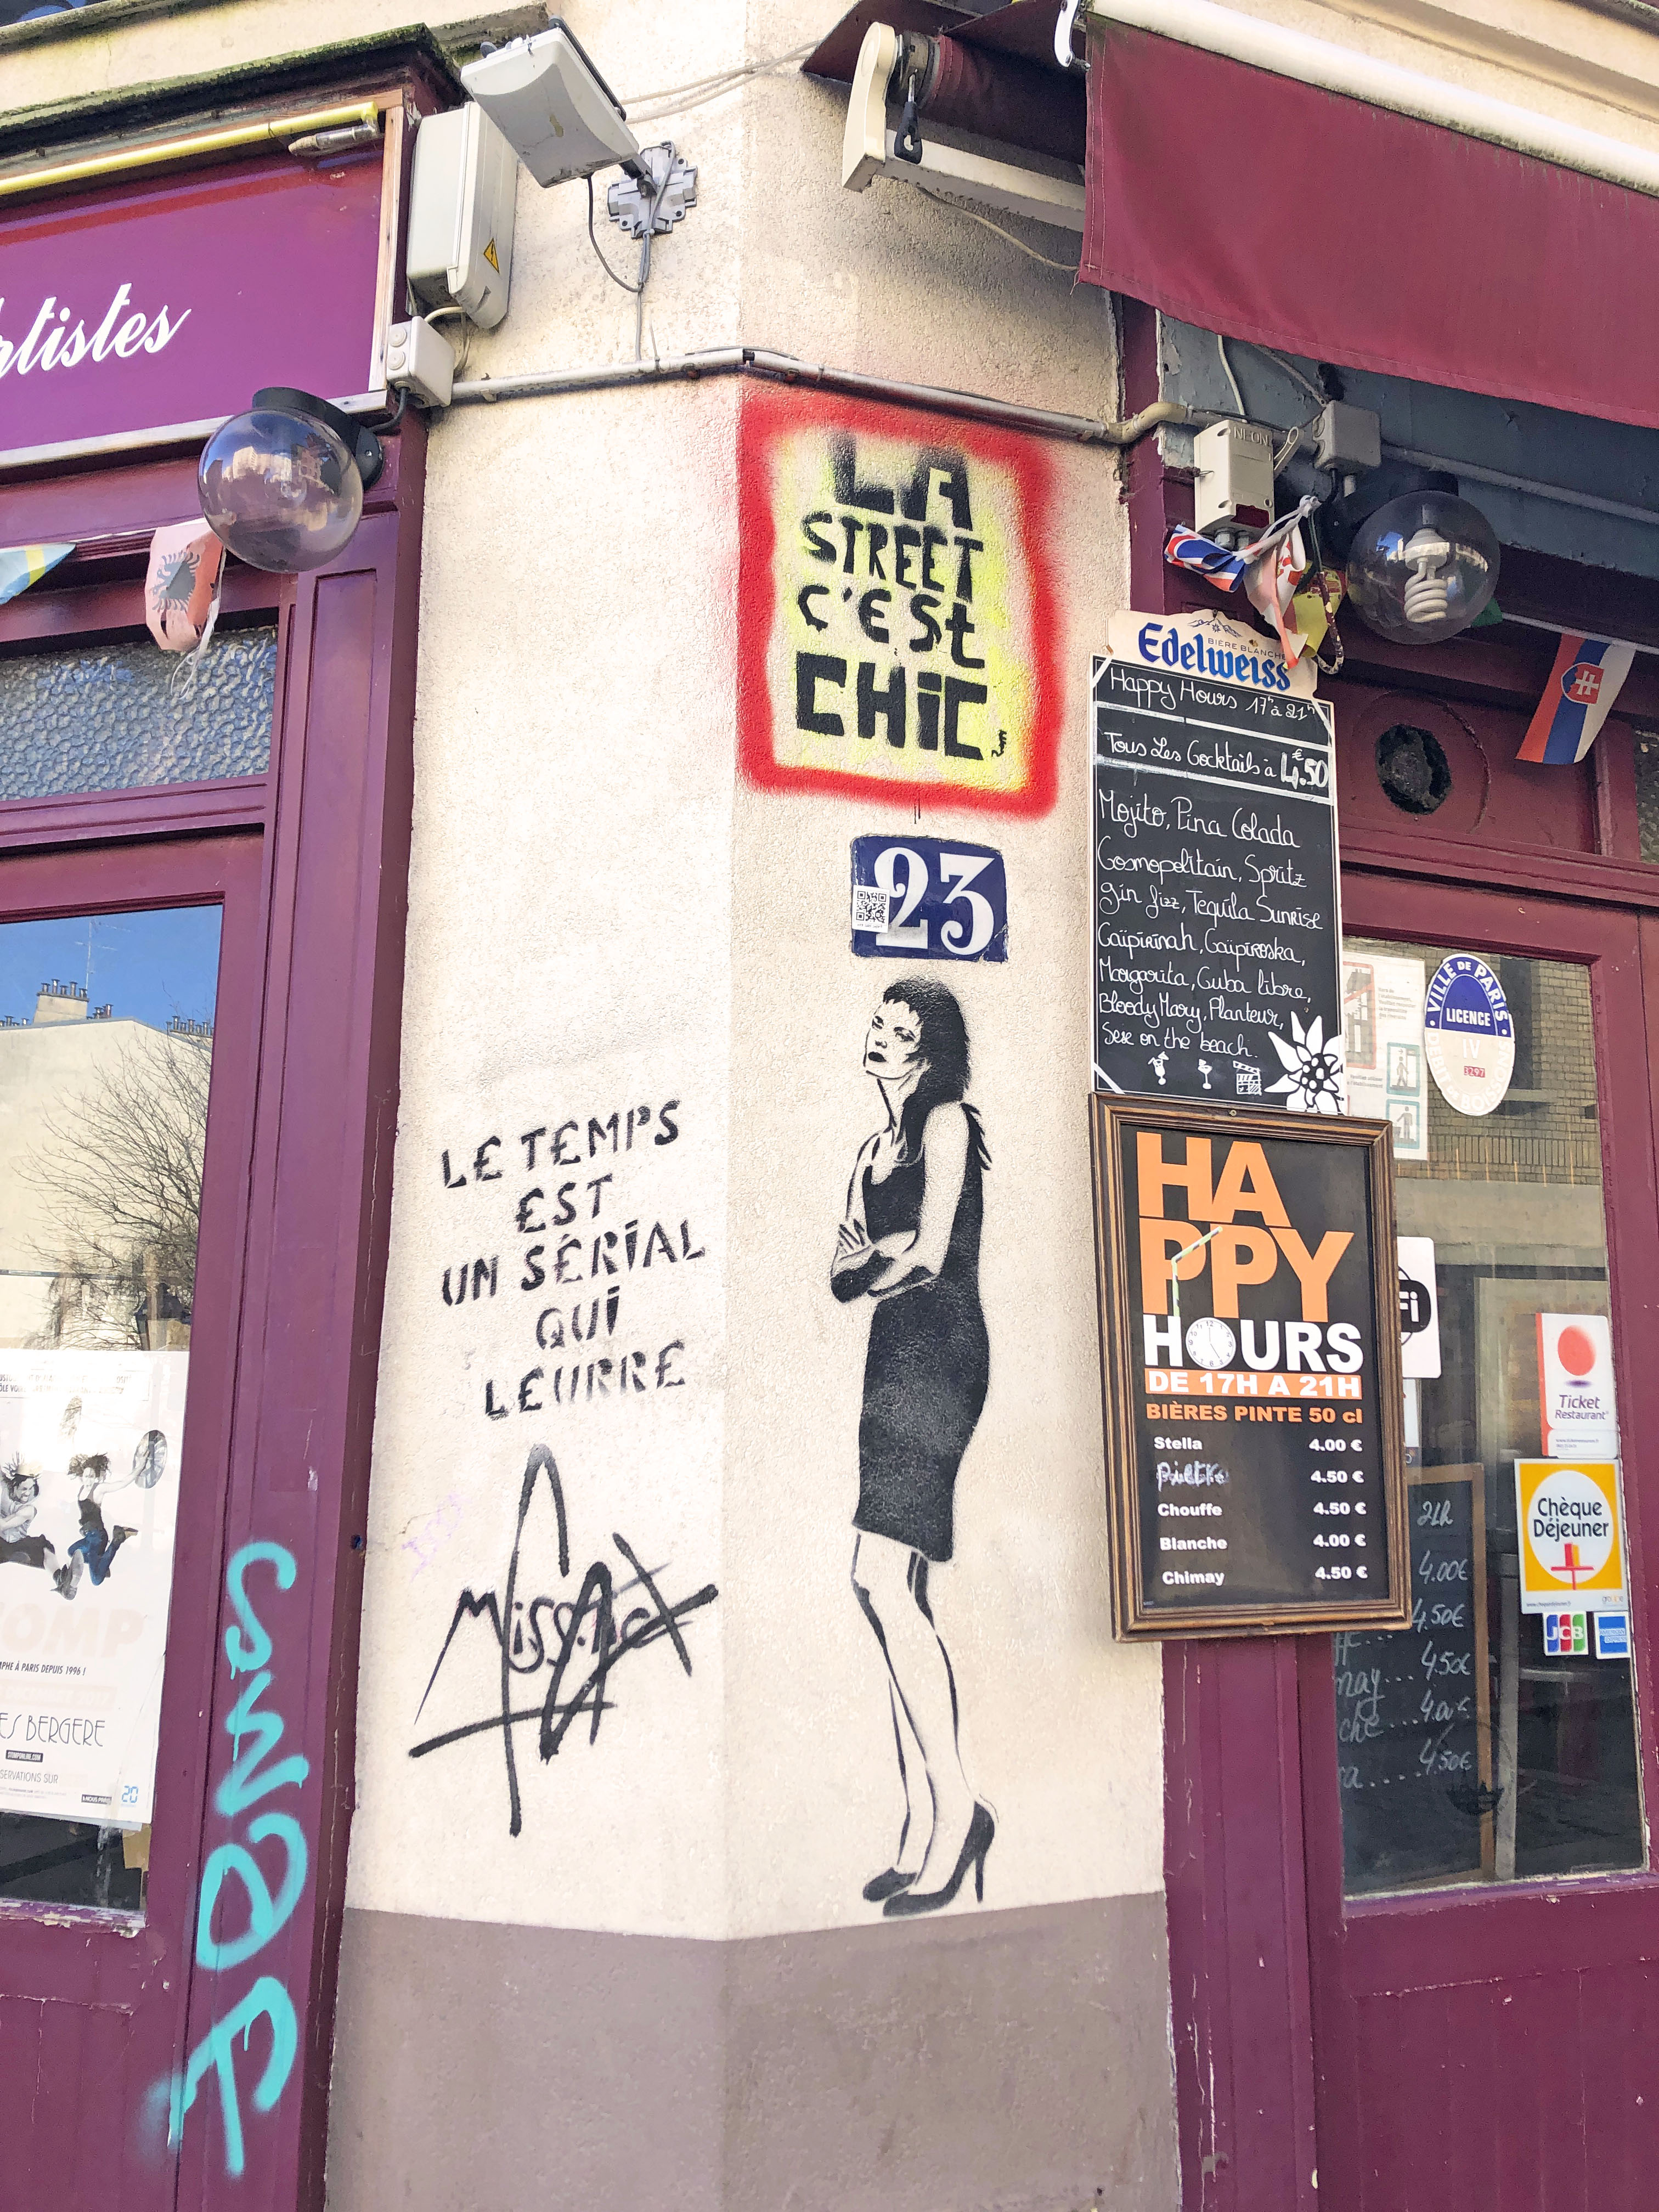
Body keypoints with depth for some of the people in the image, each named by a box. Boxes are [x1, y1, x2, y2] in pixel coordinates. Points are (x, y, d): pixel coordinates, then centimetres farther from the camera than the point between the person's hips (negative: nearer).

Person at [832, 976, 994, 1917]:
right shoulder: (877, 1147, 23)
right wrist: (878, 1256, -5)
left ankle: (958, 1806, -7)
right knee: (902, 1598, 4)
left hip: (938, 1352, -8)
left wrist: (871, 1269, 7)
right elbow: (844, 1270, 14)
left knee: (882, 1581, -16)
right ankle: (924, 1825, 8)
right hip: (893, 1360, 8)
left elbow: (926, 1258, -9)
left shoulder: (948, 1121, -1)